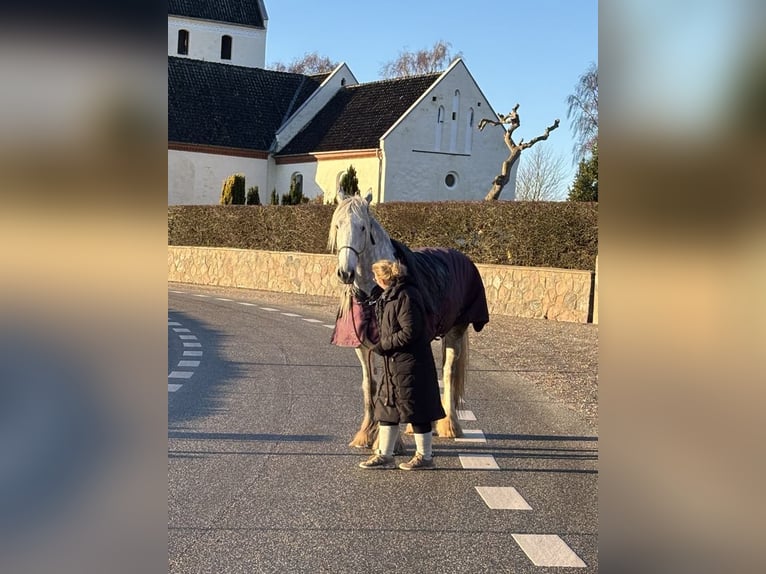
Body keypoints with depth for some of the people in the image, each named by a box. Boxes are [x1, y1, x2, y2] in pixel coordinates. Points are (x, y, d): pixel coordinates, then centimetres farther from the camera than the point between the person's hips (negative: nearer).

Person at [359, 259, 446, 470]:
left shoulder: (406, 296, -19)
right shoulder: (390, 296, 11)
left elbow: (409, 332, -23)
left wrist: (382, 345, -17)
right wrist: (383, 345, 9)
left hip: (410, 364, -10)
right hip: (393, 363, 10)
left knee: (415, 410, 2)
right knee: (387, 407, 13)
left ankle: (425, 456, 15)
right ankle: (384, 455, 22)